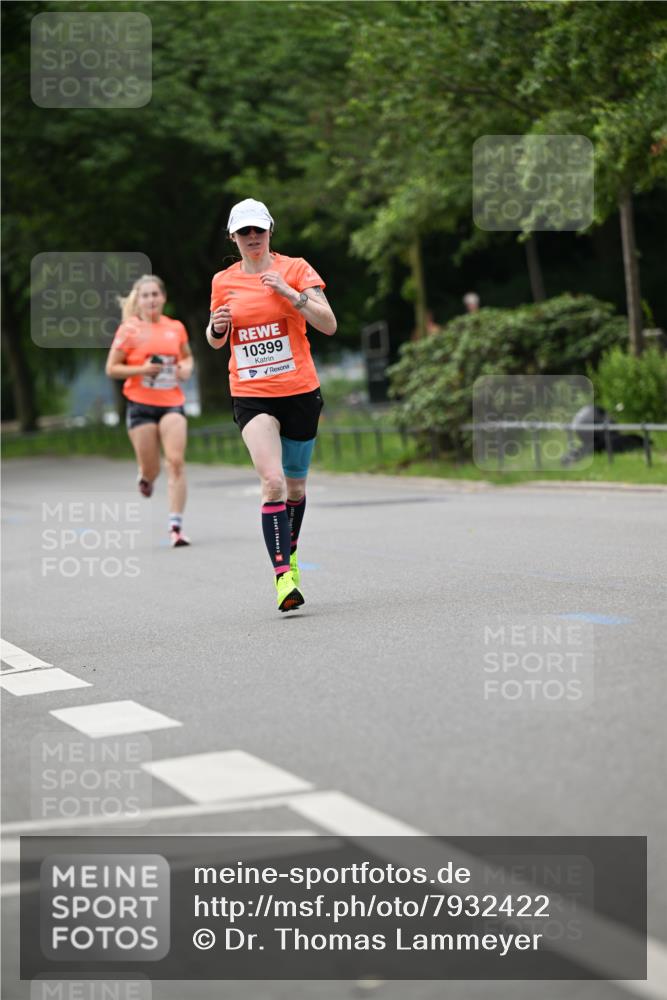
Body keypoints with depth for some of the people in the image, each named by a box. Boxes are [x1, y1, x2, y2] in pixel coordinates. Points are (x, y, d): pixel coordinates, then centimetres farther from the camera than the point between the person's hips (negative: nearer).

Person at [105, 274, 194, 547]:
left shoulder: (176, 328, 7)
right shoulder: (128, 330, -2)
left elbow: (187, 356, 25)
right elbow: (111, 369, -1)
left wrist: (187, 368, 2)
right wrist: (141, 369, -15)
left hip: (172, 403, 2)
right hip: (140, 404, -2)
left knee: (176, 461, -14)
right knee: (151, 468, 2)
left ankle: (176, 526, -12)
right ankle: (145, 477, 43)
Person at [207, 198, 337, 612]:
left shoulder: (295, 268, -1)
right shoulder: (224, 281, 6)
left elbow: (329, 324, -11)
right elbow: (217, 341, 18)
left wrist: (288, 291, -21)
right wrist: (216, 328, -5)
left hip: (300, 391, 0)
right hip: (251, 396, 0)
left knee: (295, 486, 13)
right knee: (273, 481, -20)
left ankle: (290, 553, 40)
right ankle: (283, 575, -22)